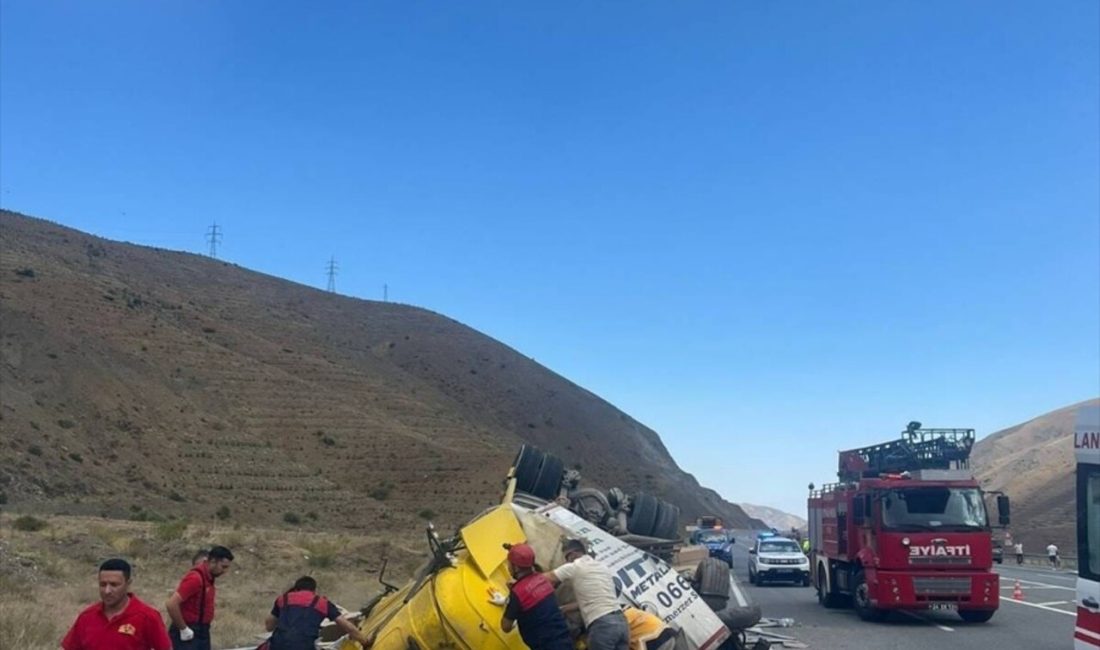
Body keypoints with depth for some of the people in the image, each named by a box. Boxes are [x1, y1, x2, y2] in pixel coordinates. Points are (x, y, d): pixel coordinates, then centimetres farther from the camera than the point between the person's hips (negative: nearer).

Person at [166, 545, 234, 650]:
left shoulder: (208, 578, 8)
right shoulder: (195, 578, -20)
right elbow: (171, 605, -26)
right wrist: (184, 629, -18)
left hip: (202, 632, 9)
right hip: (188, 634, -9)